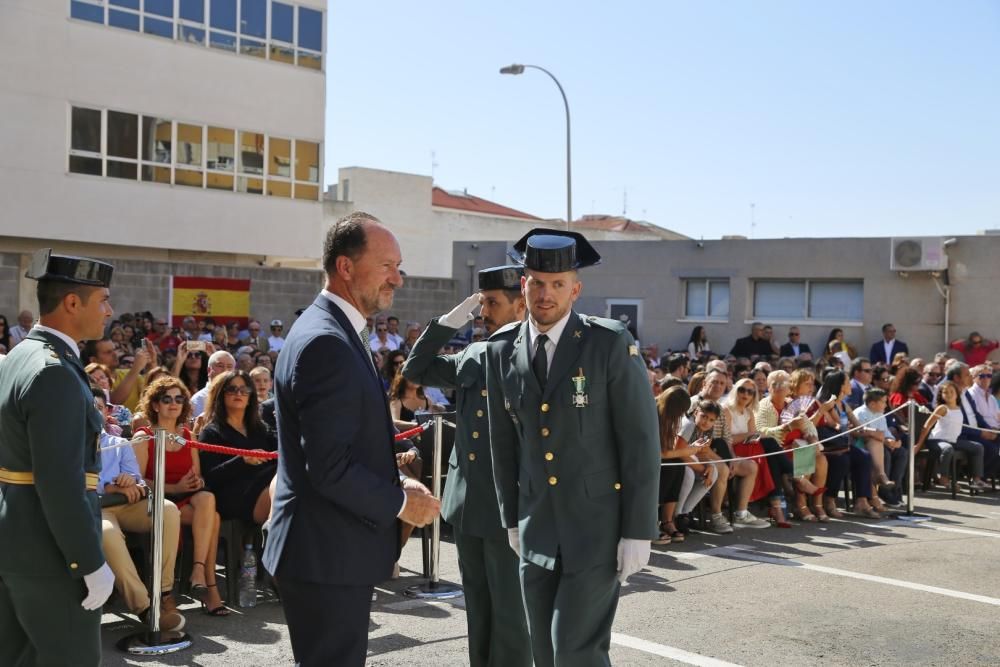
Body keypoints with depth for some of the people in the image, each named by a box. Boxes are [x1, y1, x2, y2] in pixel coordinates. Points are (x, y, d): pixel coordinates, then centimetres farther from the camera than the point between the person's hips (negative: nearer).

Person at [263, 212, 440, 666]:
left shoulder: (337, 333, 12)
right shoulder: (325, 342, -21)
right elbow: (330, 468, -25)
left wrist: (395, 483, 7)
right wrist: (399, 503, -13)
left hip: (334, 549, 10)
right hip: (327, 555, -10)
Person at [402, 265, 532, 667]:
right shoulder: (471, 357, 10)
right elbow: (415, 371, 16)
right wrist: (450, 321, 7)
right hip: (466, 503, 7)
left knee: (510, 611, 5)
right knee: (478, 607, 17)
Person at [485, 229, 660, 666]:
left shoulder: (612, 344, -11)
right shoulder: (502, 350, 2)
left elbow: (641, 440, -10)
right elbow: (503, 441, 10)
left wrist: (638, 532, -12)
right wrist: (512, 518, 13)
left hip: (600, 523, -4)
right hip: (537, 528, 5)